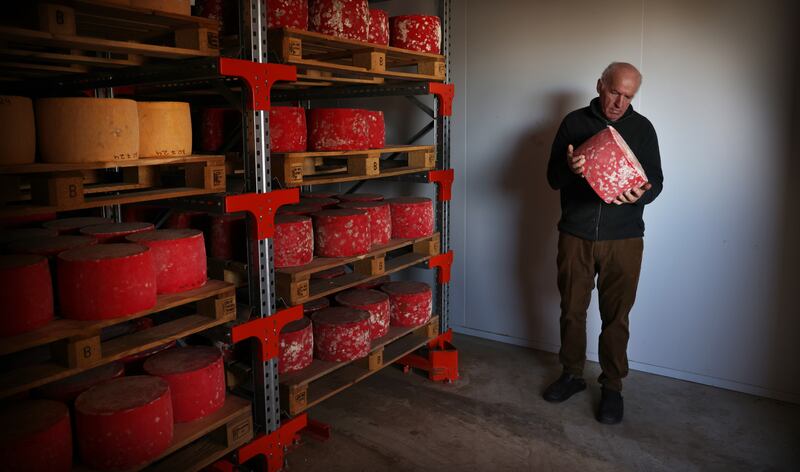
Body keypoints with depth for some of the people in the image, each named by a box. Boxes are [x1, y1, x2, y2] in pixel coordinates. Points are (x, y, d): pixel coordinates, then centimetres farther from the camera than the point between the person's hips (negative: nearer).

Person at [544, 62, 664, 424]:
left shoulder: (642, 127, 4)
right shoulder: (574, 122, 4)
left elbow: (656, 180, 3)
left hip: (623, 239, -1)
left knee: (616, 316, 5)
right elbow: (553, 179, 2)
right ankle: (572, 374, 29)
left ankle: (612, 386, 21)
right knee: (572, 310, 11)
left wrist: (641, 193, -21)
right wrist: (569, 168, -22)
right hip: (575, 235, 1)